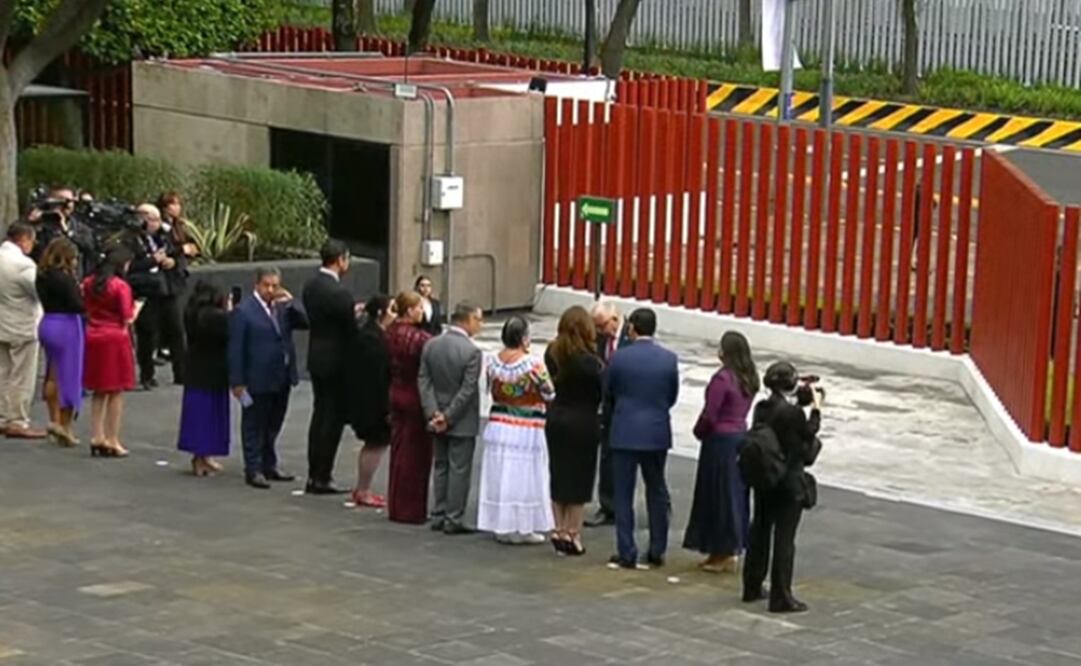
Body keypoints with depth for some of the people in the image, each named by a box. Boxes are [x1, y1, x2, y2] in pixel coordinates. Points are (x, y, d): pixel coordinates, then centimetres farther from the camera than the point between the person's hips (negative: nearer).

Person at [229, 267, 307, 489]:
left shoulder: (283, 306, 6)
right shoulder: (243, 311, -12)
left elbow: (304, 323, 2)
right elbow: (235, 348, -12)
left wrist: (291, 304, -12)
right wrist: (237, 381, -14)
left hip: (282, 378, 6)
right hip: (257, 379, -6)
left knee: (273, 425, 17)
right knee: (254, 426, 3)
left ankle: (269, 465, 29)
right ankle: (253, 470, 10)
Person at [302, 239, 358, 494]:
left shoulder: (310, 286, 4)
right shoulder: (339, 293, -22)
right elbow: (351, 331, -17)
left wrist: (351, 312, 13)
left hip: (316, 358, 8)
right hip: (336, 361, -8)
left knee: (320, 414, 16)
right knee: (334, 418, 0)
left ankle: (314, 476, 21)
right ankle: (322, 478, 3)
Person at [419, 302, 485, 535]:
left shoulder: (431, 345, 0)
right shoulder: (472, 352, -18)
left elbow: (424, 381, -3)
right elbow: (467, 390, -19)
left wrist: (433, 412, -7)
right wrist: (448, 417, -13)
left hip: (438, 420, 6)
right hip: (462, 422, -6)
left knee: (441, 467, 15)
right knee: (459, 470, 1)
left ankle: (439, 516, 19)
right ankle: (453, 520, 3)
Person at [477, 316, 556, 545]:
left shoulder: (493, 362, -3)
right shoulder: (533, 364, -20)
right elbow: (549, 395, -12)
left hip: (498, 426, 5)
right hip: (526, 430, -5)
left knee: (500, 474, 10)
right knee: (523, 477, 1)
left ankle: (501, 526, 15)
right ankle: (522, 528, 4)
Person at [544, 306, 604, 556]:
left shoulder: (552, 354, -4)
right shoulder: (589, 361, -21)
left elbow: (554, 382, 3)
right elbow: (603, 391, -14)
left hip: (556, 419, 5)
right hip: (583, 422, -5)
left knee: (558, 476, 15)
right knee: (579, 479, 6)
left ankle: (559, 530, 19)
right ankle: (572, 535, 10)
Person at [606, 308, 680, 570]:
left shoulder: (619, 358, -11)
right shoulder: (669, 359, -4)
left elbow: (609, 393, 2)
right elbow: (672, 396, 5)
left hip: (625, 433, -3)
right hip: (657, 433, 3)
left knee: (623, 495, 4)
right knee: (657, 492, 15)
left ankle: (627, 553, 4)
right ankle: (657, 552, 18)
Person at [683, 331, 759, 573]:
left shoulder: (723, 378, -21)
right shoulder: (749, 377, 4)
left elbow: (709, 415, -18)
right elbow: (741, 408, 9)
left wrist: (699, 431, 0)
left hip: (721, 440, -8)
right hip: (741, 435, 8)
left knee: (718, 495, 2)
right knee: (736, 493, 14)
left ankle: (722, 553, 7)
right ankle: (732, 550, 21)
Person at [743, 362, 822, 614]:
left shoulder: (761, 408, 0)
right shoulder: (792, 413, -21)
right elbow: (808, 433, -6)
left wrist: (800, 403, 8)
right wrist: (816, 409, 4)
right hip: (789, 483, -7)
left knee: (760, 531, 19)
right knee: (784, 538, 0)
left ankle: (752, 587, 30)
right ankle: (781, 597, 4)